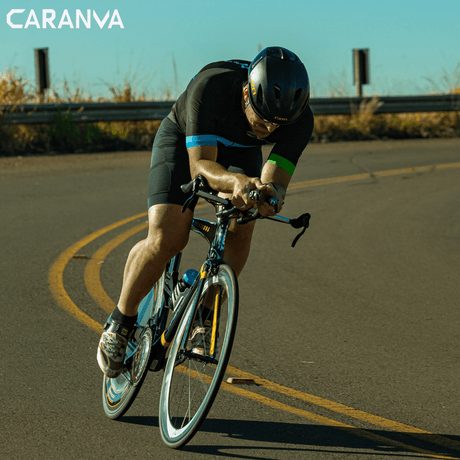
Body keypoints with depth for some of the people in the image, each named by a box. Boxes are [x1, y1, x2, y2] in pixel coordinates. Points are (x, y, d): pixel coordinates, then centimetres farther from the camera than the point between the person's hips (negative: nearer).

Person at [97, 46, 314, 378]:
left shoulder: (300, 118, -32)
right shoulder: (211, 87, -41)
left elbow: (276, 180, -34)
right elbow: (200, 165, -43)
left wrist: (270, 194, -58)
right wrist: (236, 181, -64)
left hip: (240, 152, 3)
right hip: (183, 141, -3)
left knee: (240, 229, -21)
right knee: (167, 239, -21)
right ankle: (122, 320, 0)